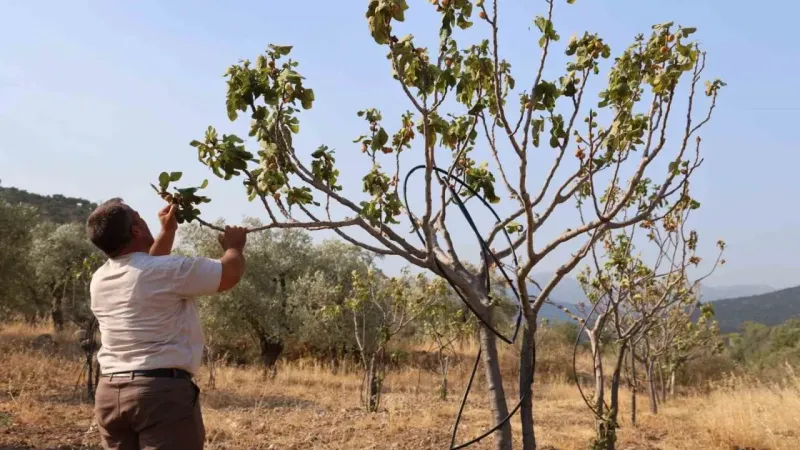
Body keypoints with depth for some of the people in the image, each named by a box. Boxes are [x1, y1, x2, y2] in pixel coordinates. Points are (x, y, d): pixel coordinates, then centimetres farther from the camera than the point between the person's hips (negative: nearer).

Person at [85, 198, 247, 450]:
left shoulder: (99, 280, 10)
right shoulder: (168, 270, -14)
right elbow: (231, 273, -4)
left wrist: (168, 231, 30)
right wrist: (234, 246, 16)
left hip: (110, 393, 8)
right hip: (163, 391, -7)